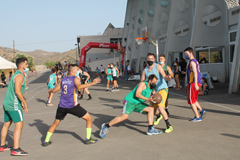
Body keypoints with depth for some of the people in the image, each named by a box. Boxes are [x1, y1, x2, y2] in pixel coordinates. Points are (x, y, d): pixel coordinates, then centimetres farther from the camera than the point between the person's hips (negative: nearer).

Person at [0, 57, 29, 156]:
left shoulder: (16, 75, 18)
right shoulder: (20, 76, -14)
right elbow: (17, 91, -24)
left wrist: (21, 103, 21)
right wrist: (25, 103, -17)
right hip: (14, 104, -10)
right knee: (19, 125, -10)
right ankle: (16, 150, -11)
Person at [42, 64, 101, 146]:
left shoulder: (63, 80, 14)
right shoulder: (75, 78, -2)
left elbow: (54, 91, 21)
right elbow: (79, 87, -23)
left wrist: (50, 90, 44)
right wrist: (92, 83, -20)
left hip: (62, 106, 6)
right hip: (72, 105, -5)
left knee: (55, 123, 23)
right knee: (89, 118, 8)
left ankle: (46, 141, 21)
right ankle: (88, 139, 5)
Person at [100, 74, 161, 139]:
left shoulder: (151, 88, 13)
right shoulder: (143, 84, -13)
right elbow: (137, 94, -25)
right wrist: (148, 99, -27)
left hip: (137, 103, 9)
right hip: (129, 101, -9)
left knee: (151, 109, 2)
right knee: (124, 116, -24)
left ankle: (150, 129, 3)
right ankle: (106, 126, -11)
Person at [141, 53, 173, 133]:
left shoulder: (158, 67, -12)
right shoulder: (145, 70, 3)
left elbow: (164, 76, -24)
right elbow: (142, 82, 7)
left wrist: (168, 78, -47)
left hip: (162, 89, -6)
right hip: (154, 91, 6)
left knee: (160, 106, -25)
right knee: (153, 110, 14)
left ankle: (169, 126, -12)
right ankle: (159, 116, 53)